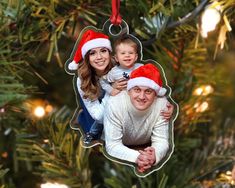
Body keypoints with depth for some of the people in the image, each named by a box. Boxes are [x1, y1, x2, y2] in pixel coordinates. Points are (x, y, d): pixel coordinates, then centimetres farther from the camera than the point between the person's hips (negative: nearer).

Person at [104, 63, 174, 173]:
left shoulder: (161, 104, -24)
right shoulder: (114, 104, -29)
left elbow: (161, 140, -20)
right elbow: (112, 145, -29)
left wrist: (155, 155, -45)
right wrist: (136, 157, -48)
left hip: (145, 148, 3)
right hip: (120, 151, -2)